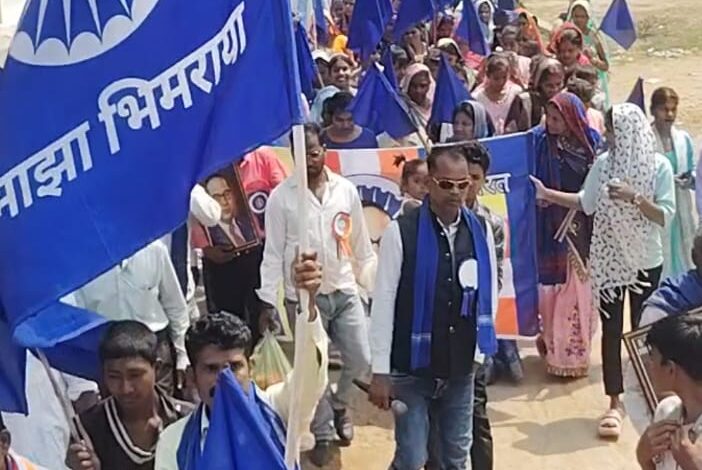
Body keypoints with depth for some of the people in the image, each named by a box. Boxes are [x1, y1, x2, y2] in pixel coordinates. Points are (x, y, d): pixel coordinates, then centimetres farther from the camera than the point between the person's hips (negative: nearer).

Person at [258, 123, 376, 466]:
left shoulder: (346, 190, 0)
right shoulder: (281, 196, -7)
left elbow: (361, 244, 7)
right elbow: (273, 252, -5)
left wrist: (376, 285, 7)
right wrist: (268, 300, -9)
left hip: (345, 291, 2)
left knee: (361, 360, 3)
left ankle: (339, 404, 34)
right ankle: (322, 434, 25)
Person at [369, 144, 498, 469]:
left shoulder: (481, 231, 0)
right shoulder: (401, 232, -12)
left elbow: (490, 295, 8)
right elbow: (383, 303, -10)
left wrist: (480, 350, 6)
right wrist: (380, 371, -10)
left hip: (461, 369, 4)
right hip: (411, 369, -4)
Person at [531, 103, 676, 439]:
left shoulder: (659, 166, -10)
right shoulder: (603, 163, -2)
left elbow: (665, 216, -13)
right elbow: (586, 202, 7)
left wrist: (634, 198, -25)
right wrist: (548, 194, 3)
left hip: (646, 261, -2)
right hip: (609, 260, 2)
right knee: (611, 331, 3)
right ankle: (615, 403, 11)